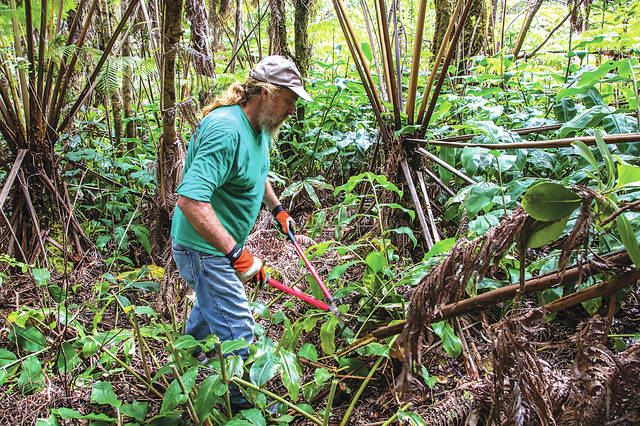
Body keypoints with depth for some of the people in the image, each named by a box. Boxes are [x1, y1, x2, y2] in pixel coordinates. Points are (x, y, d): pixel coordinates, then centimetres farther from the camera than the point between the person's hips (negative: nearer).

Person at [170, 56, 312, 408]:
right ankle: (242, 403, 18)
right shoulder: (226, 131, -32)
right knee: (237, 330, -3)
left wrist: (276, 208, 20)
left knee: (211, 304, 32)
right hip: (203, 249, -11)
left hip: (220, 243, 11)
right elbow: (190, 199, -41)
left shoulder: (259, 127, 3)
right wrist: (235, 252, -42)